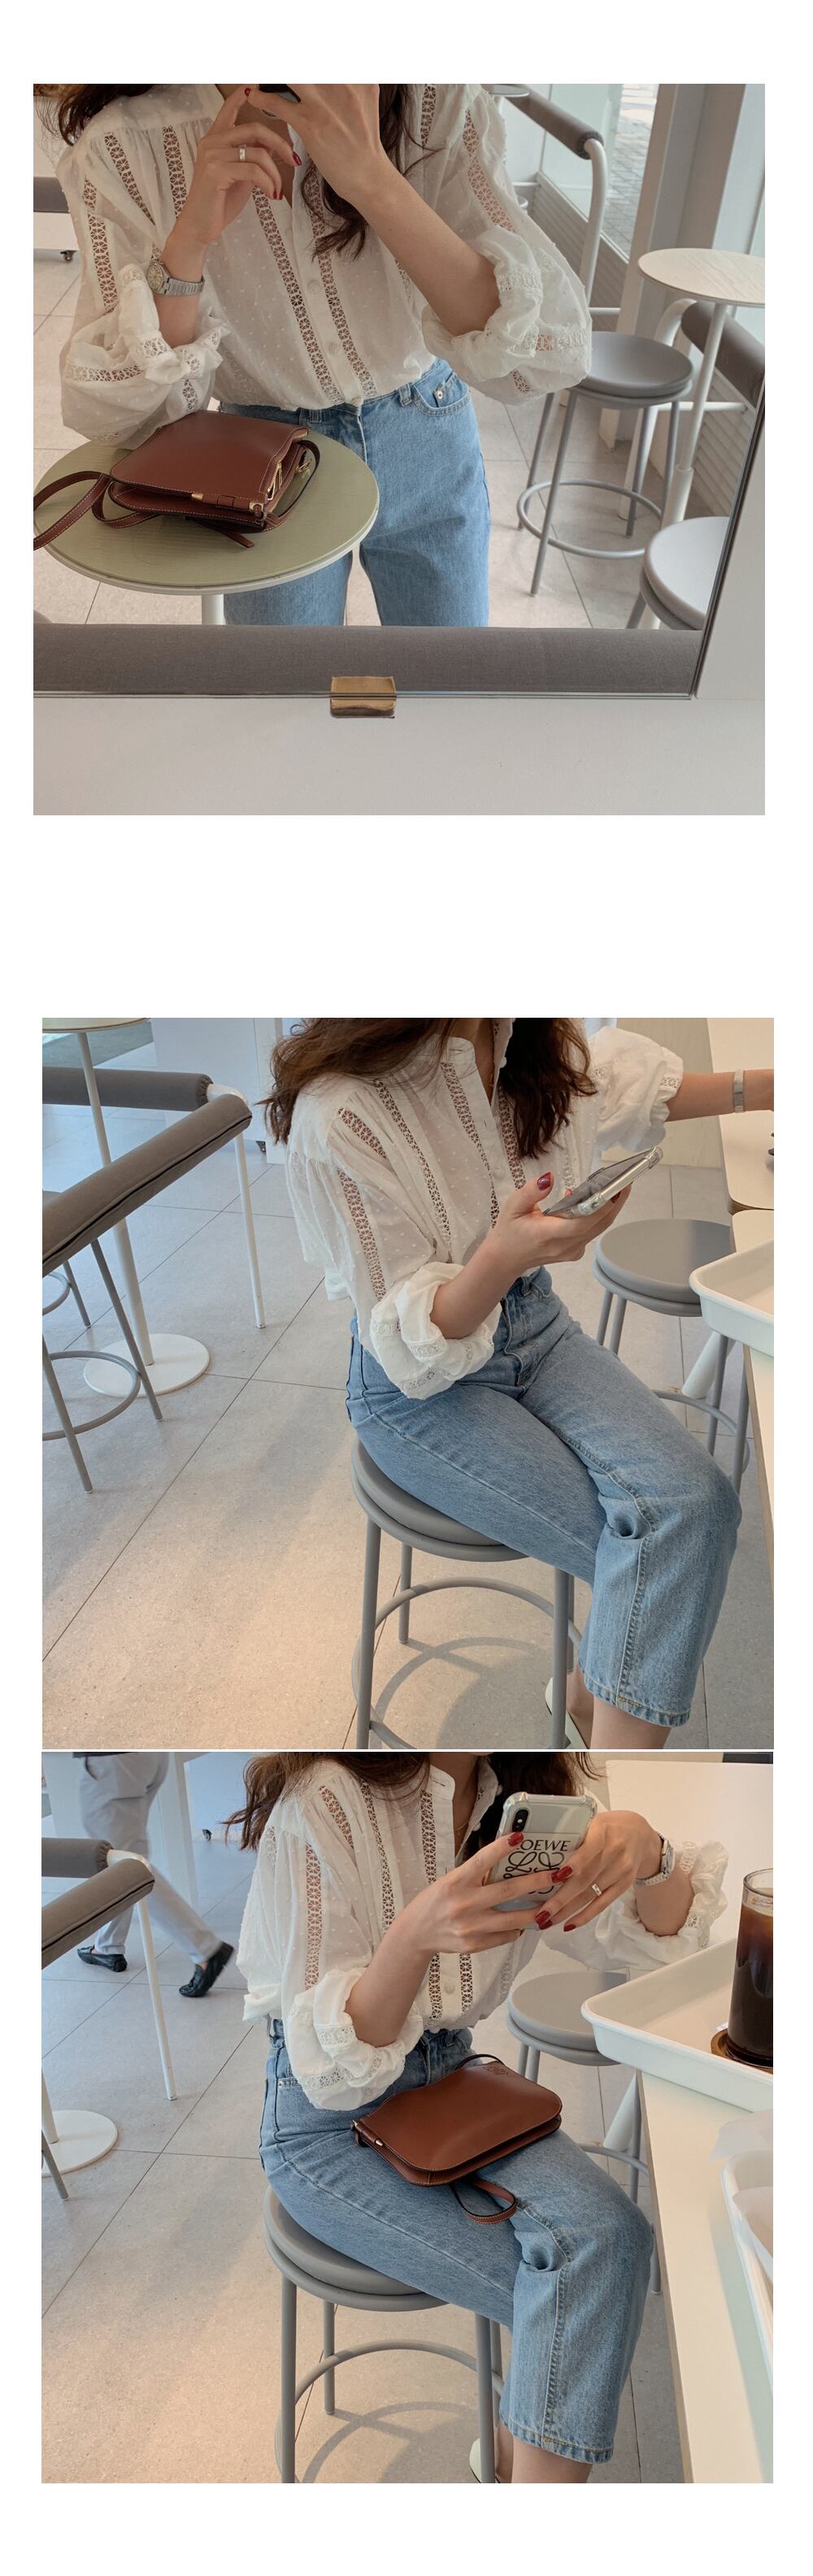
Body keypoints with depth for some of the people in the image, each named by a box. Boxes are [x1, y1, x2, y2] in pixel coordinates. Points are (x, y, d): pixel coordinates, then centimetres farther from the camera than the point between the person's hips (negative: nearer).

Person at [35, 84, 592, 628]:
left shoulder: (439, 107, -23)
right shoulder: (124, 147, -21)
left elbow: (550, 356, -33)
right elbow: (107, 413, -19)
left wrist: (371, 177, -41)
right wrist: (191, 236, -35)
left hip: (427, 449, 1)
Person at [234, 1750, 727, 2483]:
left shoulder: (525, 1788, -5)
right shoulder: (322, 1799, -24)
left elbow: (655, 1935, -2)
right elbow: (332, 2067, -21)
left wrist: (644, 1850, -26)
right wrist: (415, 1935, -41)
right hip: (327, 2123, -6)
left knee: (607, 2235, -21)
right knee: (576, 2300, -22)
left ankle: (524, 2455, 0)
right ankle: (538, 2456, 2)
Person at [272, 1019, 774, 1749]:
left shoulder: (537, 1045, -8)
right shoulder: (339, 1114, -27)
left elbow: (641, 1083, 17)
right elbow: (410, 1341, -20)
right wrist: (503, 1255, -40)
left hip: (537, 1323, 6)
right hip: (417, 1389, -6)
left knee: (696, 1500, -21)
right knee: (656, 1552, -20)